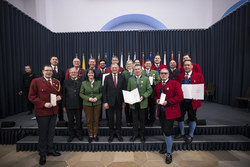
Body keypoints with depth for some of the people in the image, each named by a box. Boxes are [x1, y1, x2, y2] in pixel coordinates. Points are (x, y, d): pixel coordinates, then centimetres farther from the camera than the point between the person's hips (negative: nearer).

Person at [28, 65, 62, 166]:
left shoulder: (56, 82, 9)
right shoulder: (36, 81, -5)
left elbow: (59, 93, 19)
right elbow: (31, 96, -8)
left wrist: (59, 97, -5)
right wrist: (44, 104, -19)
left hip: (54, 111, 5)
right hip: (42, 112, -4)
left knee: (51, 132, 18)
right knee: (43, 133, 9)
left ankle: (50, 150, 37)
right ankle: (42, 154, 29)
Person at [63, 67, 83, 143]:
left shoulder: (81, 81, 0)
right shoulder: (66, 82, 3)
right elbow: (64, 94, 2)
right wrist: (64, 105, 0)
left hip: (78, 105, 0)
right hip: (69, 105, 1)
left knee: (79, 121, 14)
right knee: (70, 121, 15)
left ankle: (79, 134, 32)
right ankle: (71, 134, 34)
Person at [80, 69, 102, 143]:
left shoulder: (98, 82, 1)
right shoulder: (84, 83, 0)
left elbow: (101, 92, 4)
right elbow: (81, 93, 1)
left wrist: (97, 98, -14)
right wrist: (88, 98, -13)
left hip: (97, 104, 1)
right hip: (87, 104, 0)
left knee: (96, 120, 9)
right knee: (89, 120, 9)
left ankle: (95, 135, 27)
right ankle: (90, 135, 27)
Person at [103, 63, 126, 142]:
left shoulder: (122, 77, 2)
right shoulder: (107, 77, 1)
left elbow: (124, 90, 2)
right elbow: (104, 91, 0)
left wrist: (124, 101, -2)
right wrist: (105, 102, -7)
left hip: (119, 101, 1)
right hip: (110, 101, 0)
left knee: (119, 118, 12)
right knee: (111, 118, 11)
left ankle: (118, 133, 30)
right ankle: (111, 134, 29)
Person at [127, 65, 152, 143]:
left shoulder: (146, 79, 3)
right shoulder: (130, 79, 8)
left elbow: (149, 90, -3)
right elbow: (128, 91, 8)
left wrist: (143, 96, -16)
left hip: (142, 103, -1)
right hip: (133, 103, 1)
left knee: (142, 119, 11)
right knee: (135, 119, 11)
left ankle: (142, 134, 29)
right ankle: (135, 134, 29)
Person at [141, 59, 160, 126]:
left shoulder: (155, 72, 10)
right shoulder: (141, 72, 10)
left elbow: (159, 81, 3)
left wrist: (154, 80, -15)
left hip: (152, 93, 0)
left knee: (152, 108, 6)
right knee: (145, 108, 9)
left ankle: (151, 121, 23)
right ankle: (145, 121, 26)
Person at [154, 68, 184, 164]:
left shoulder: (175, 83, -8)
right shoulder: (158, 85, 10)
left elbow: (180, 96, -14)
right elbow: (155, 95, 20)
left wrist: (168, 102, -20)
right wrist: (157, 100, -3)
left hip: (170, 112, -6)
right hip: (161, 112, 6)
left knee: (167, 132, -3)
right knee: (164, 131, 19)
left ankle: (169, 154, 20)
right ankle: (168, 147, 43)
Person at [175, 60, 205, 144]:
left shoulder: (199, 76, -2)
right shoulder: (179, 76, 5)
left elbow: (203, 88, -2)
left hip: (192, 101, -2)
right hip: (181, 101, 2)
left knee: (192, 118, 14)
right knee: (179, 117, 11)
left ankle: (190, 135, 36)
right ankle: (182, 133, 36)